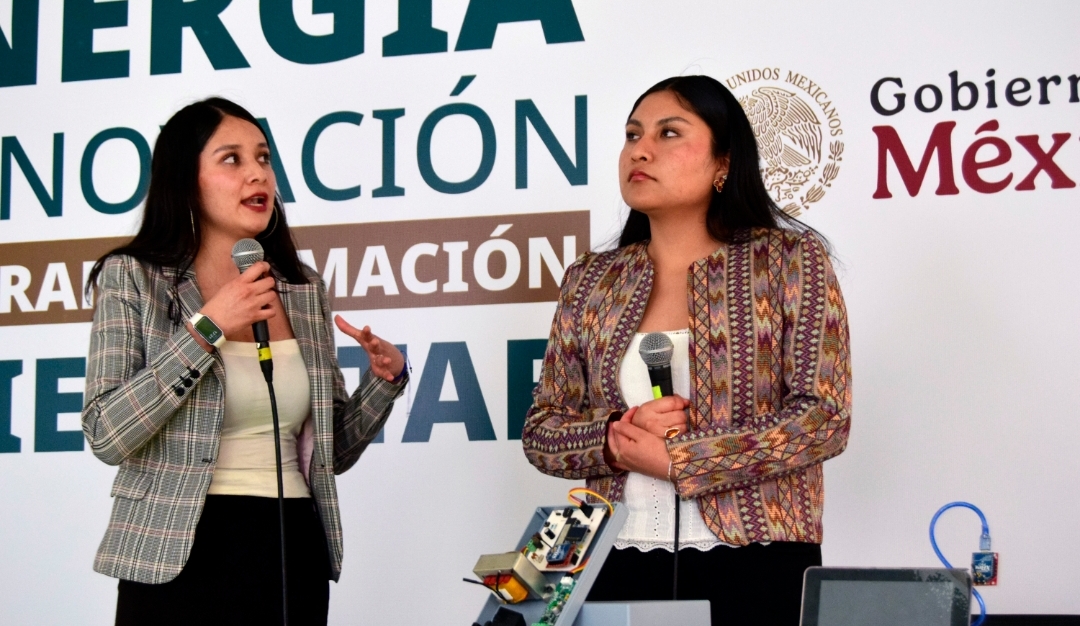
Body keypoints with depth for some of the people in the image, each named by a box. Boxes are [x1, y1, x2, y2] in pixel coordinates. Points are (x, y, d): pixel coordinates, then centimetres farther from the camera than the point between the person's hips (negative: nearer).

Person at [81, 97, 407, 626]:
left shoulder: (305, 291, 9)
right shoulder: (132, 278, -2)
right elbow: (105, 436, -13)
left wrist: (384, 381, -3)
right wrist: (206, 328, -15)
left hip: (295, 557, 4)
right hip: (183, 559, -4)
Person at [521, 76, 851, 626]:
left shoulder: (789, 259, -2)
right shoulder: (589, 280, 8)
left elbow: (824, 417, -9)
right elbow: (540, 431, 10)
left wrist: (675, 461, -13)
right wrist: (612, 440, -12)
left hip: (755, 567, -3)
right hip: (618, 568, 3)